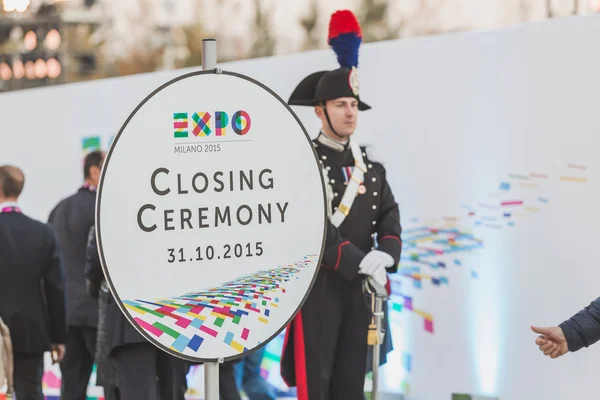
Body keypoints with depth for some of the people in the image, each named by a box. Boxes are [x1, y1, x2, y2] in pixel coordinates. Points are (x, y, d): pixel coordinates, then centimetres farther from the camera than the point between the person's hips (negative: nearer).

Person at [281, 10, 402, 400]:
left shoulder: (371, 167, 14)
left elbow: (389, 219, 7)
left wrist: (385, 256, -14)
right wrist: (360, 262, -21)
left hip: (360, 289, 6)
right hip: (317, 288, -6)